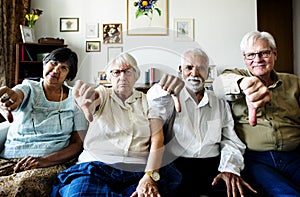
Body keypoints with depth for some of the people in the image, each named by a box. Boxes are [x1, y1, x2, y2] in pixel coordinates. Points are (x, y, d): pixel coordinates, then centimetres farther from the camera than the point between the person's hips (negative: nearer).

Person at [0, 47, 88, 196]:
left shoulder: (75, 100, 5)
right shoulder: (28, 88, 8)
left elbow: (78, 144, 0)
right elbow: (17, 94, -18)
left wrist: (45, 160, -16)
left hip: (53, 163, -1)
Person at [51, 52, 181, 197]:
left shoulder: (147, 100, 13)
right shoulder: (103, 94, 12)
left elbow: (157, 139, 0)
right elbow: (94, 97, -16)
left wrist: (150, 176, -16)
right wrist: (86, 103, -42)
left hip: (139, 168, 0)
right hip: (98, 164, 1)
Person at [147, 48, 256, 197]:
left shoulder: (220, 103, 17)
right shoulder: (173, 97, 8)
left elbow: (230, 140, 11)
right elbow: (158, 111, -16)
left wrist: (230, 168, -8)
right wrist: (162, 91, -39)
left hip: (213, 165, 3)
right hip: (177, 165, -2)